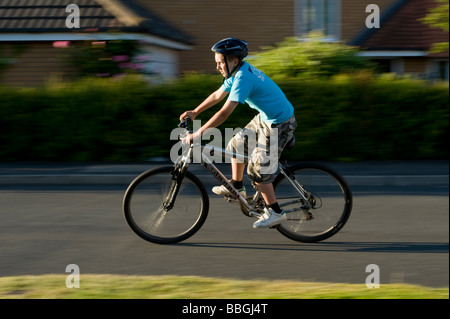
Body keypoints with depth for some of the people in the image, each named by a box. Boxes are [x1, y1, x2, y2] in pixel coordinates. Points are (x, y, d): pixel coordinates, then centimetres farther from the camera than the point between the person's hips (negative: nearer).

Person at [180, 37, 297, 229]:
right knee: (237, 144, 18)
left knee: (258, 169, -6)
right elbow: (217, 96, 18)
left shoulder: (243, 78, -28)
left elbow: (225, 113, -33)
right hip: (265, 118, 10)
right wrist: (195, 112, 22)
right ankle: (236, 187, 35)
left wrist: (197, 134, -31)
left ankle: (274, 212, 5)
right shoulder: (236, 72, 2)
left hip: (279, 125, -10)